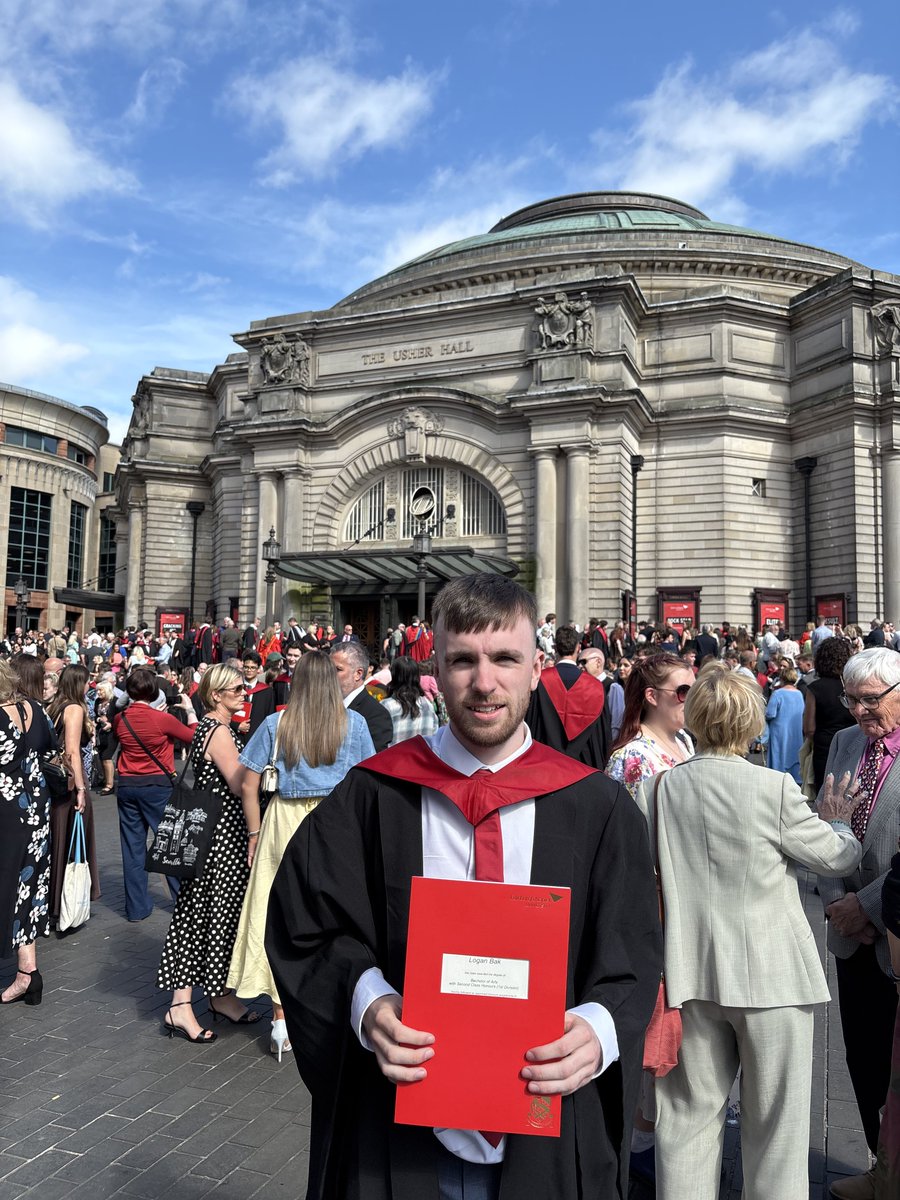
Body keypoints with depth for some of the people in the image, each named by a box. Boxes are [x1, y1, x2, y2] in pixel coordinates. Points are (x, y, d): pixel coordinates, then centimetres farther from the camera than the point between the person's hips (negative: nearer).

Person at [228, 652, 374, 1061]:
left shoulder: (275, 724, 0)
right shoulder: (354, 724, -2)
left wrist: (255, 833, 9)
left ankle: (281, 1019, 17)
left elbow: (248, 786, 0)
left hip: (284, 823, 1)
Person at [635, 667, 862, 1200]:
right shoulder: (775, 787, -16)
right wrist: (838, 821, 18)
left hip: (692, 972, 3)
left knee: (691, 1114, 17)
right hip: (769, 973, -3)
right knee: (776, 1121, 15)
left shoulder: (661, 787, -6)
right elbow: (838, 857, -2)